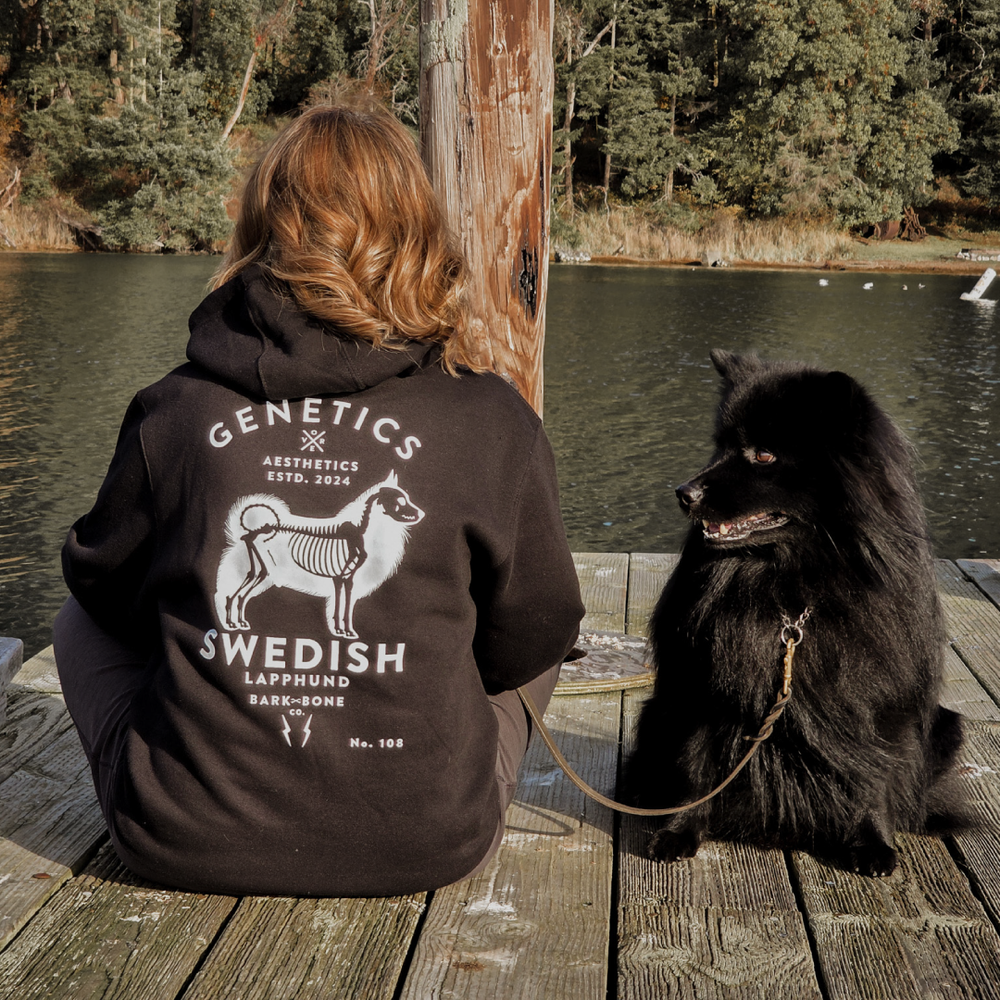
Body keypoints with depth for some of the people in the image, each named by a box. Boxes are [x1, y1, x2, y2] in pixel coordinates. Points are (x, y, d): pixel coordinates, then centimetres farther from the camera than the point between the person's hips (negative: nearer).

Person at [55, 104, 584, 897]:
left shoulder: (175, 411, -8)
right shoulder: (493, 423, -10)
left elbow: (107, 588, 9)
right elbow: (530, 640, 2)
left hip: (186, 842, 0)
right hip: (425, 847, 1)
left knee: (83, 620, 28)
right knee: (536, 650, 28)